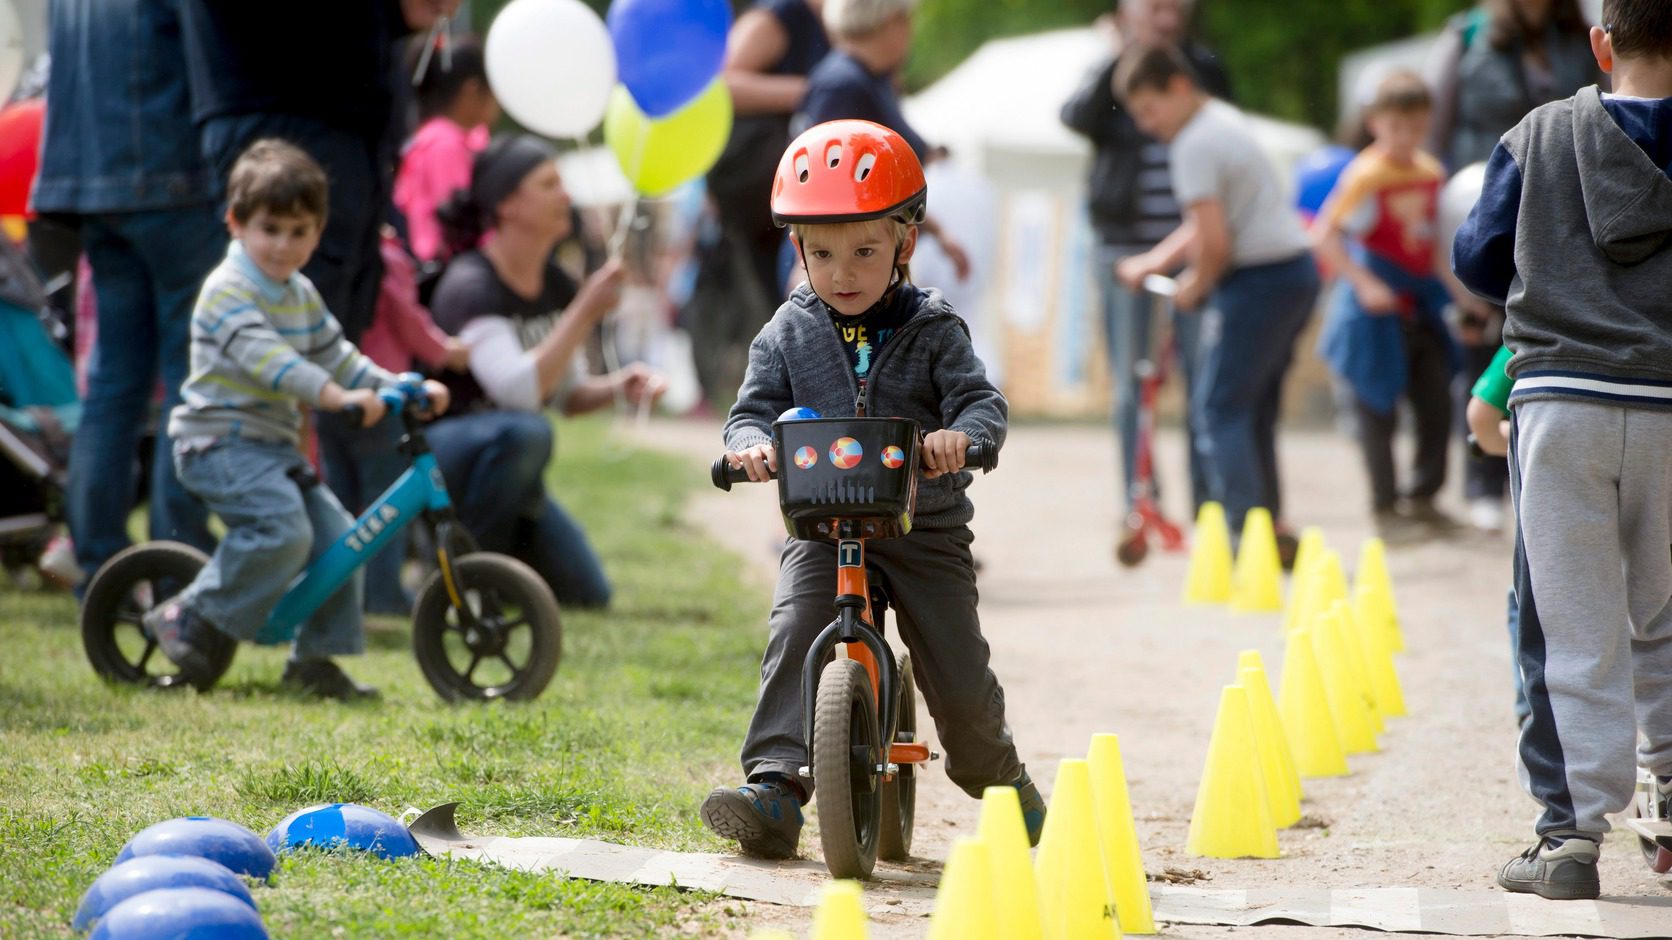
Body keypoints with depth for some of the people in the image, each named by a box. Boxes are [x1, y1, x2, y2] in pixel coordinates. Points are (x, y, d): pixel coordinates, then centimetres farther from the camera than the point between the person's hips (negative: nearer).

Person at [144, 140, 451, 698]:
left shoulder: (302, 296, 15)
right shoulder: (227, 291, -14)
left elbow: (338, 358, 20)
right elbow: (263, 357, -28)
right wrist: (334, 395, -40)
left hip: (275, 447, 9)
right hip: (220, 443, -9)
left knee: (337, 536, 0)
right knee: (283, 530, -27)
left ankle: (316, 658, 11)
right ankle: (188, 616, -15)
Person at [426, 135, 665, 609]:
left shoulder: (556, 286, 5)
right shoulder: (471, 286, -20)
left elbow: (568, 395, 14)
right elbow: (519, 389, -32)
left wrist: (618, 386, -8)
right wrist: (588, 309, -32)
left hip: (509, 467, 7)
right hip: (441, 458, -7)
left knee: (587, 594, -4)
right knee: (522, 431, -39)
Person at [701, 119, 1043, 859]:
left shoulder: (932, 331, -2)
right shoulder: (788, 335, 4)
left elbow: (981, 400, -11)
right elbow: (756, 405, 0)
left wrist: (960, 433, -35)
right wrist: (751, 441, -24)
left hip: (925, 526, -1)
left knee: (959, 676, -2)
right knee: (794, 637, -22)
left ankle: (994, 772, 28)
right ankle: (775, 786, -27)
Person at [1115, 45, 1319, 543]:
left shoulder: (1193, 146, -15)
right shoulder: (1224, 120, 16)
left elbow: (1215, 242, -21)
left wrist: (1195, 287, -4)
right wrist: (1150, 263, 18)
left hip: (1261, 279, -10)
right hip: (1297, 272, 10)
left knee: (1219, 408, -6)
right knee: (1255, 408, 16)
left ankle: (1243, 528, -12)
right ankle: (1271, 525, 19)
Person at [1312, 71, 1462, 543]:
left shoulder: (1432, 173, 5)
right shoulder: (1367, 175, -15)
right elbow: (1324, 236, -19)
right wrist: (1364, 284, -24)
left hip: (1421, 304, 6)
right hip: (1377, 309, -6)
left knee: (1437, 402, 8)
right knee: (1378, 409, 1)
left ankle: (1423, 498, 22)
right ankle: (1385, 509, 9)